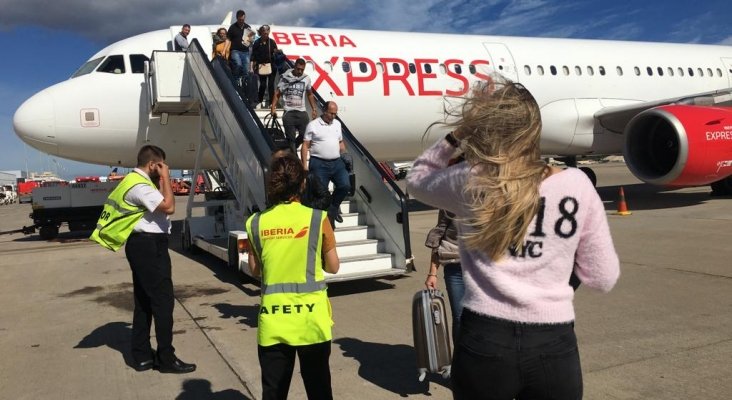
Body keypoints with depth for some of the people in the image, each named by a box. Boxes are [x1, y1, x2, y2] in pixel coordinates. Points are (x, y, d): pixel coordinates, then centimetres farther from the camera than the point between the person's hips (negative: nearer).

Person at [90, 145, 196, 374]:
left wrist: (161, 181, 11)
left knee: (144, 301, 13)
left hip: (143, 245, 11)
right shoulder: (139, 185, -16)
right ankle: (166, 358, 1)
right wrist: (165, 178, -14)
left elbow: (161, 203, 19)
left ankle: (142, 356, 20)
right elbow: (169, 207, -24)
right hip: (149, 245, -11)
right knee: (163, 299, -6)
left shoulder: (138, 182, 17)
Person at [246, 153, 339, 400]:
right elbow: (333, 267, 1)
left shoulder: (256, 223, -2)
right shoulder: (317, 219, -9)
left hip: (273, 319, 2)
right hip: (310, 317, -2)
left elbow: (254, 270, 8)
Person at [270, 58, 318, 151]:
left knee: (305, 135, -3)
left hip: (302, 112, 3)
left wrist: (314, 109, 13)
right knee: (290, 138, -1)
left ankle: (291, 150, 24)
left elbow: (310, 94, 18)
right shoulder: (285, 77, -3)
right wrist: (273, 108, -10)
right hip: (289, 113, -3)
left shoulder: (306, 78, 6)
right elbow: (277, 94, 1)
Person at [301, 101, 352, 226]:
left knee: (345, 185, -10)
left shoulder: (337, 124, 14)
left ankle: (333, 207, 16)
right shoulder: (313, 125, -3)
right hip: (319, 164, -4)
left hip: (337, 162, 4)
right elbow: (305, 146, -3)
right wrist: (304, 165, -9)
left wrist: (345, 155, 9)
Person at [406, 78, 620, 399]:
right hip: (553, 346, 1)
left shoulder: (467, 183, -7)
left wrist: (455, 135, 6)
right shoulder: (577, 184, -6)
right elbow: (604, 278, 1)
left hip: (483, 342, 0)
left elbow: (417, 178, 16)